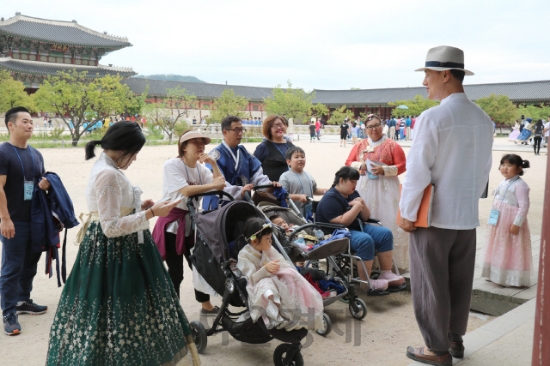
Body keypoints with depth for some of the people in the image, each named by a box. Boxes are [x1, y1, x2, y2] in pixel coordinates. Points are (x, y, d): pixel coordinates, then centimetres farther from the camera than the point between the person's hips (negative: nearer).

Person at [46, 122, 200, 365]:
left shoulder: (105, 169, 11)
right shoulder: (109, 174, -22)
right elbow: (111, 227, -25)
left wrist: (140, 207, 8)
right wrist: (150, 213, -20)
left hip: (114, 250, 11)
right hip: (114, 251, -11)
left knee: (112, 309, 18)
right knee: (115, 311, 1)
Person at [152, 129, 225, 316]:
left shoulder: (201, 167, 9)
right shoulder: (172, 164, -14)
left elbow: (221, 186, -1)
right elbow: (185, 190, -27)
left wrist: (213, 164, -9)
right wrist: (212, 185, -23)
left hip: (192, 221, 7)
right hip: (172, 223, -7)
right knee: (176, 272, -3)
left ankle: (206, 305, 34)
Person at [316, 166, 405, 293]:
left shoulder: (353, 194, 13)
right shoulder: (330, 198, -14)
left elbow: (365, 217, 14)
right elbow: (342, 222, -24)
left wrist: (363, 205, -5)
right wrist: (357, 207, -19)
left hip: (357, 228, 9)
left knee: (385, 233, -6)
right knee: (366, 240, -33)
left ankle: (386, 274, -6)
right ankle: (366, 282, -24)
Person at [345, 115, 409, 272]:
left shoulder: (392, 145, 3)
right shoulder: (359, 145, 14)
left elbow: (402, 166, -2)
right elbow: (348, 163, 14)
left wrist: (384, 170, -16)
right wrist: (360, 165, -6)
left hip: (386, 189, -3)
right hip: (364, 188, 3)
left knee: (389, 223, -8)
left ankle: (396, 262, -2)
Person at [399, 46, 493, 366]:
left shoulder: (432, 117, -17)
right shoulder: (483, 119, 3)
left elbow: (418, 171, -17)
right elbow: (484, 170, 9)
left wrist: (408, 213, -8)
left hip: (433, 216, -6)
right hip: (467, 216, 7)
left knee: (431, 285, 7)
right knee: (460, 282, 18)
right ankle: (455, 339, 33)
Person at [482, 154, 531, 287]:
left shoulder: (520, 185, -18)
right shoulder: (503, 183, 10)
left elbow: (524, 206, -21)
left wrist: (517, 223, -23)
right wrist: (495, 219, 18)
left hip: (512, 223, -9)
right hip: (499, 222, 9)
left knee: (511, 250, 0)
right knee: (499, 249, 17)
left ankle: (514, 279, 9)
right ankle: (498, 274, 29)